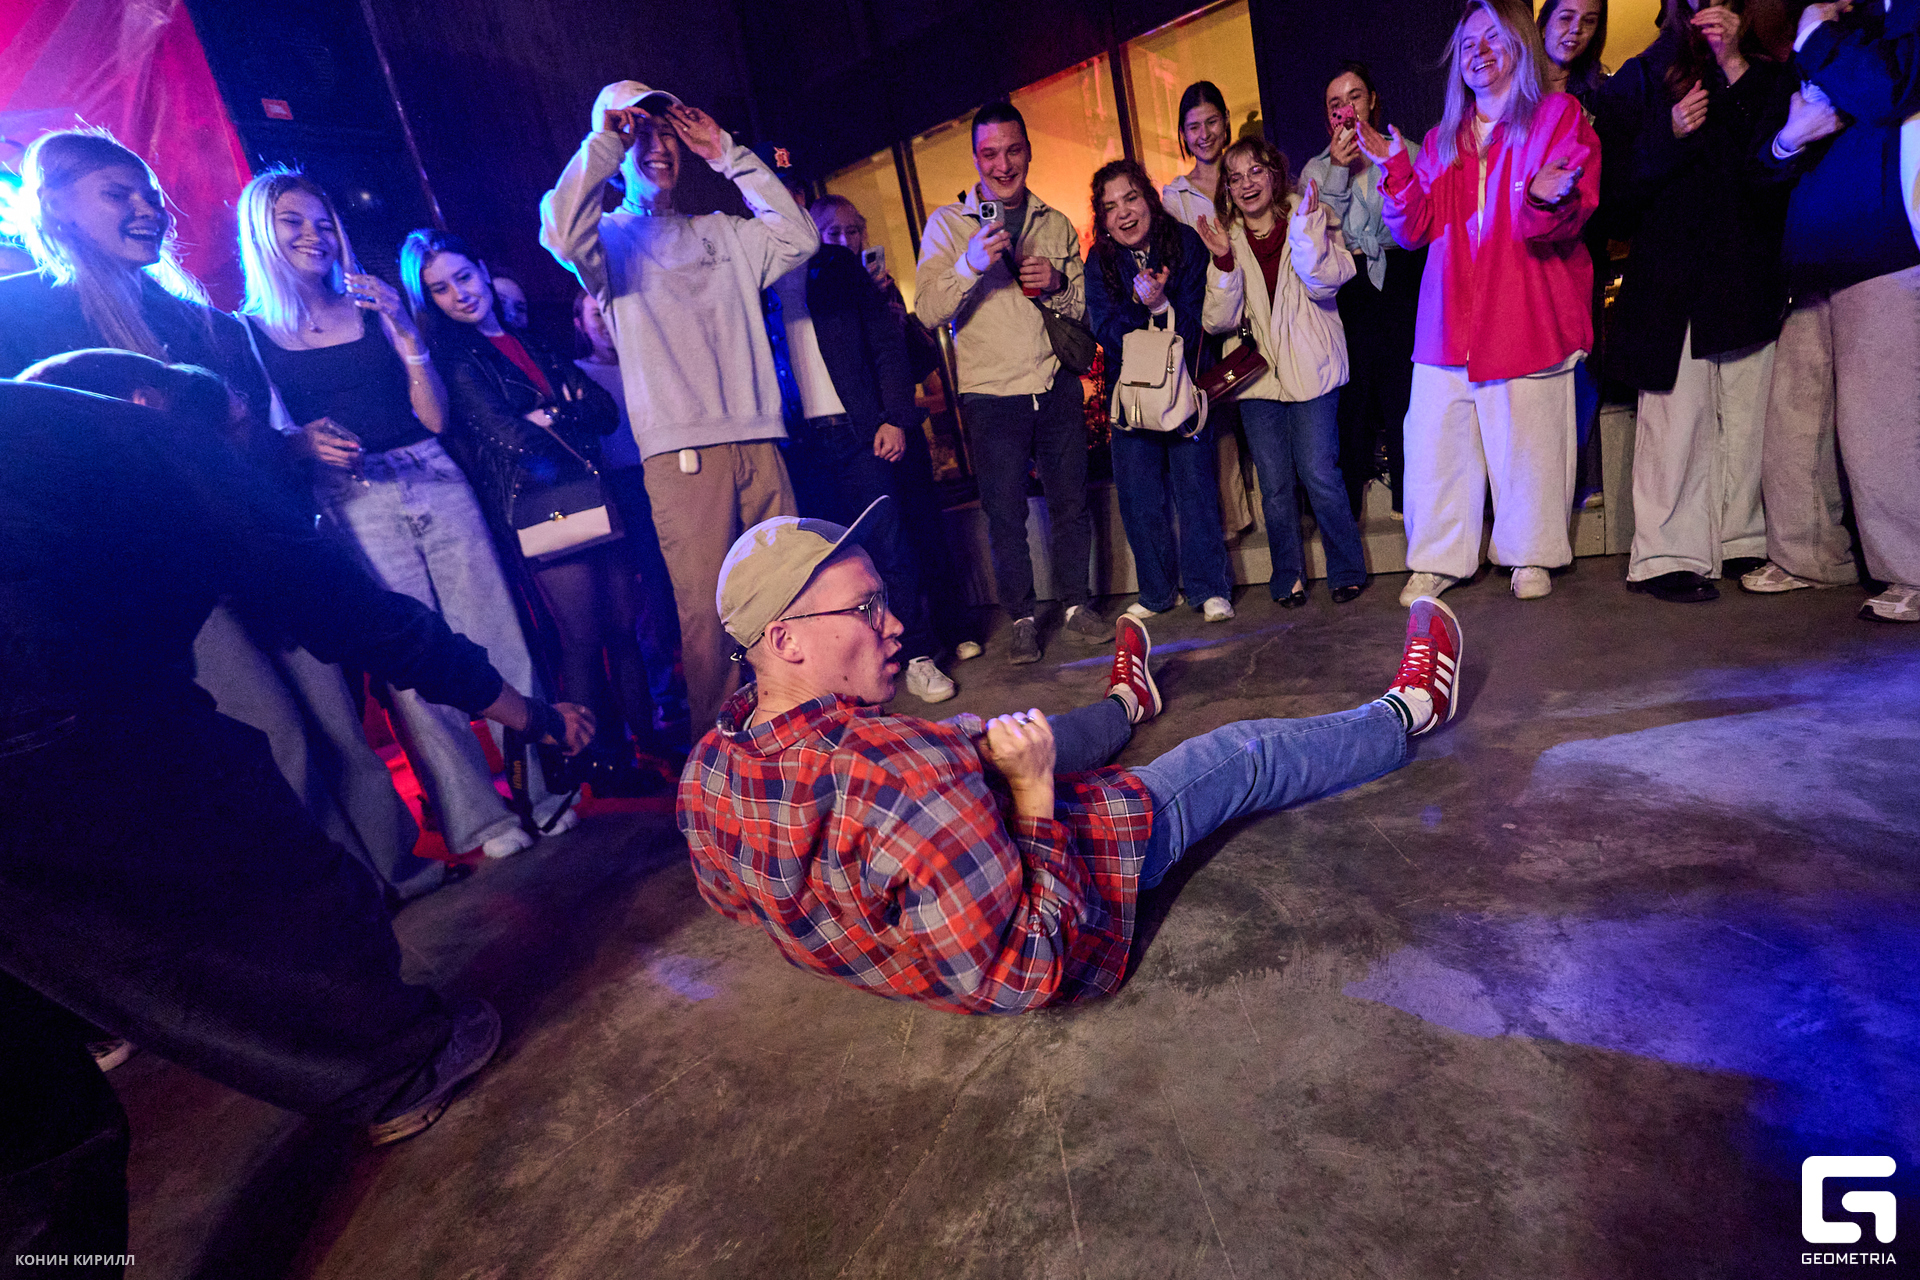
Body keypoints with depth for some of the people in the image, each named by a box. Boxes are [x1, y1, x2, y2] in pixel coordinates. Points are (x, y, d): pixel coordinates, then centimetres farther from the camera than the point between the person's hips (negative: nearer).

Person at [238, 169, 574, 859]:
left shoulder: (374, 309, 13)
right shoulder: (250, 332, 7)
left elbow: (435, 417, 6)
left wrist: (405, 329, -3)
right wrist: (302, 442, -15)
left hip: (435, 484, 2)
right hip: (353, 506, -2)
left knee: (496, 640, 0)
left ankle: (539, 787, 12)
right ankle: (480, 815, 9)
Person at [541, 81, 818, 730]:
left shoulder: (721, 231, 24)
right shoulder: (610, 236, 12)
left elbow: (798, 238, 10)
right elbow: (561, 234, -10)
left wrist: (728, 156, 12)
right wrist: (603, 141, 0)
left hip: (758, 439, 4)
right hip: (680, 450, -4)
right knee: (706, 609, -7)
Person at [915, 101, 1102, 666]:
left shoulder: (1056, 224, 15)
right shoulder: (947, 223, 3)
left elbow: (1086, 308, 16)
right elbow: (928, 312, -9)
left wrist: (1058, 285, -6)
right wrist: (971, 263, -26)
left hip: (1056, 386, 3)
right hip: (991, 393, -3)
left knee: (1071, 501, 7)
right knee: (1005, 514, 1)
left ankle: (1076, 603, 23)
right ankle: (1021, 618, 16)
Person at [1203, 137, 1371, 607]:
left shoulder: (1310, 216, 4)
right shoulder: (1227, 235, 9)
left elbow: (1325, 283, -11)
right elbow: (1220, 320, 0)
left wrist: (1304, 226, -17)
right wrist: (1224, 263, -12)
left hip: (1310, 369, -2)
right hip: (1257, 374, 2)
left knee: (1319, 474, -7)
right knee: (1274, 485, 2)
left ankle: (1347, 572, 11)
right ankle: (1288, 578, 16)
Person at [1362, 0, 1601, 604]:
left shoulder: (1559, 116, 8)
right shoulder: (1443, 140, 20)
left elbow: (1569, 219, -2)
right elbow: (1416, 230, 10)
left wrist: (1545, 202, -24)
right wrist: (1397, 173, -2)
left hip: (1527, 316, -3)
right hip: (1448, 321, 3)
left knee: (1527, 441, -2)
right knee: (1435, 439, -2)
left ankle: (1531, 556, 12)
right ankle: (1436, 561, 6)